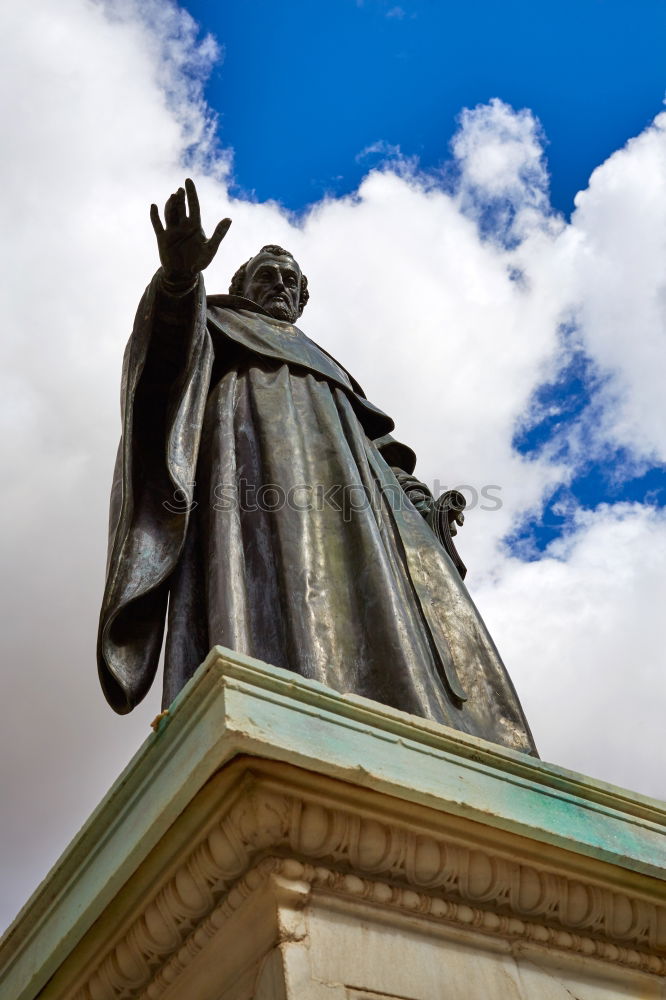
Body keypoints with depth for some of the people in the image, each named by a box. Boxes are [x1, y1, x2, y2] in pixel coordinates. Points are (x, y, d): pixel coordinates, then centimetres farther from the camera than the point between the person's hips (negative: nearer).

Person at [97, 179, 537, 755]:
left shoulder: (325, 368, 43)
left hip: (348, 487, 5)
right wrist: (180, 277, -20)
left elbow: (380, 445, 29)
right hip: (254, 464, -5)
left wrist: (421, 505, 7)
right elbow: (169, 346, 4)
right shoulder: (215, 329, 30)